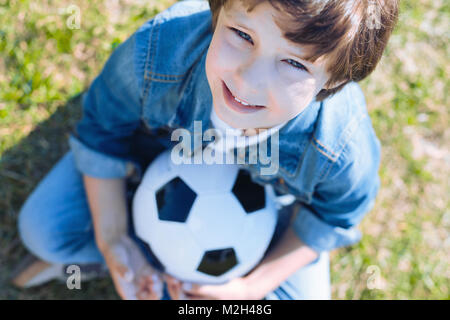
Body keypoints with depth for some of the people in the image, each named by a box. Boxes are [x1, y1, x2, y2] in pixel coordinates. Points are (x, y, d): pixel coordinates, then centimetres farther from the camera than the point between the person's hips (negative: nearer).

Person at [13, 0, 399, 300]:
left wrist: (254, 285, -19)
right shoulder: (155, 53, -42)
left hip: (272, 187, 0)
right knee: (44, 228, -5)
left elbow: (332, 215, -15)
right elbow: (103, 127, -18)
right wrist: (110, 237, -18)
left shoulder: (344, 154, -42)